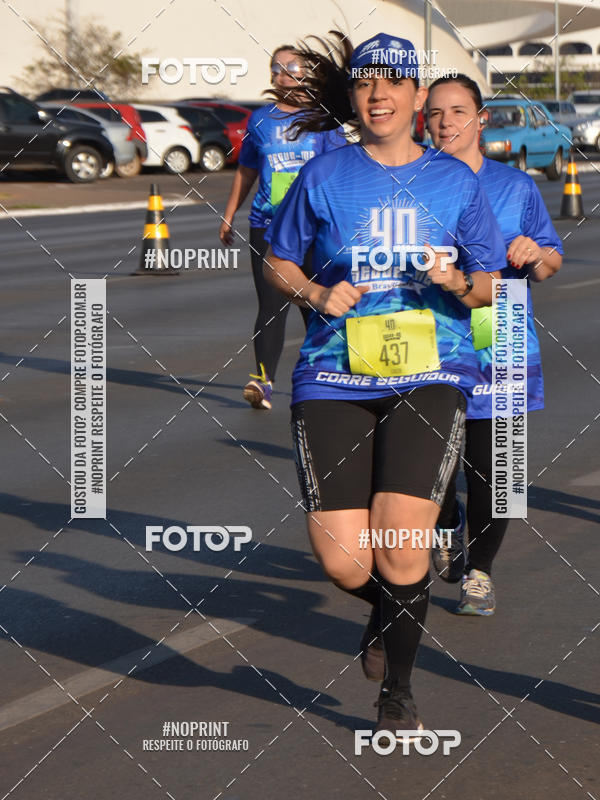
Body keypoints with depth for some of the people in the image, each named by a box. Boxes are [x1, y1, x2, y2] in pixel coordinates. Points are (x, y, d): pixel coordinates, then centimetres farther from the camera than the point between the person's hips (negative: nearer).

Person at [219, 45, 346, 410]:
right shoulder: (260, 119, 12)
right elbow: (246, 172, 21)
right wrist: (229, 216, 20)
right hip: (267, 225, 1)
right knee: (271, 305, -10)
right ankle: (264, 380, -16)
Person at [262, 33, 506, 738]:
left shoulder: (455, 181, 9)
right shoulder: (323, 176, 7)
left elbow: (488, 288, 14)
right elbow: (277, 261, 17)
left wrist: (456, 282, -9)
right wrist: (317, 294, -3)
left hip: (429, 375, 0)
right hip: (334, 378, 0)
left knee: (402, 539, -18)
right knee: (342, 560, -11)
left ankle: (397, 692, 6)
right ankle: (389, 612, 28)